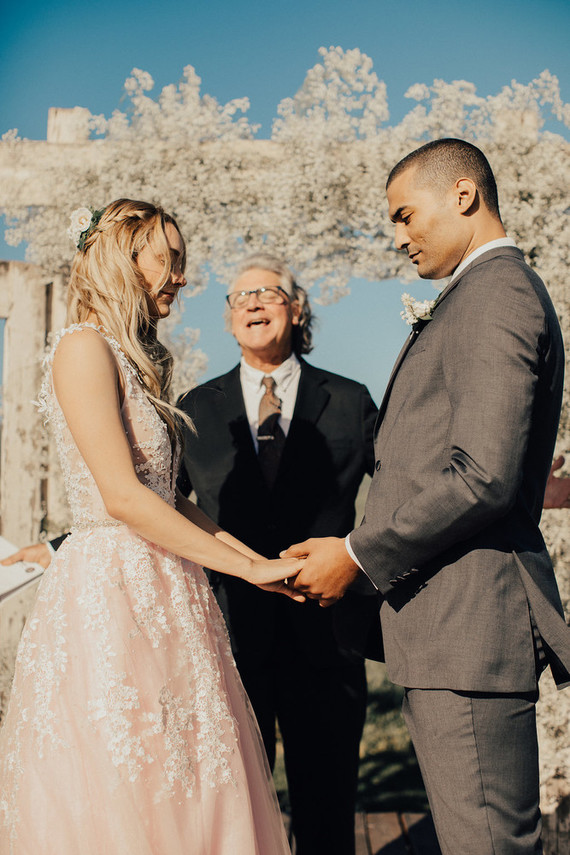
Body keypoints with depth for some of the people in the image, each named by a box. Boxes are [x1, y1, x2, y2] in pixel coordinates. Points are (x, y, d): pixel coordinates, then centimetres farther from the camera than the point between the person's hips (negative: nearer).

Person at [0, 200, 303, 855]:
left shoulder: (138, 359, 18)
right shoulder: (85, 349, -10)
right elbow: (121, 496, -17)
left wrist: (256, 557, 8)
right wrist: (246, 568, -13)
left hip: (160, 595, 9)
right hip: (111, 591, -9)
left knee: (179, 796, 10)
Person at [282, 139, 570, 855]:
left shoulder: (497, 293, -11)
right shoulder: (488, 295, 23)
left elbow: (484, 475, -22)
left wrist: (359, 556, -14)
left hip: (470, 616, -11)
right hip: (449, 626, 11)